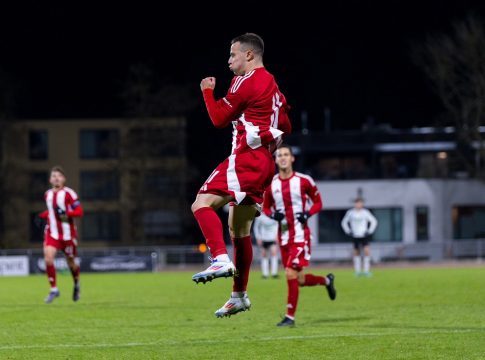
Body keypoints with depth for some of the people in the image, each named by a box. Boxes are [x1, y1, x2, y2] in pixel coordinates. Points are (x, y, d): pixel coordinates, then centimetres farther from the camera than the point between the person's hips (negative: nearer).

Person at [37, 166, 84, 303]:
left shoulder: (69, 193, -10)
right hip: (52, 232, 3)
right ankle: (54, 289, -8)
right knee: (48, 258, -19)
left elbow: (79, 212, -14)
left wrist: (66, 213, -28)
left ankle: (77, 284, 40)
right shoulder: (47, 194, 8)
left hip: (67, 234, -3)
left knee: (71, 262, 9)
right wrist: (44, 215, 10)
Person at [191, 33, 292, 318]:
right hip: (265, 162, 10)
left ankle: (221, 259, -37)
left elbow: (219, 118, -7)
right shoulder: (272, 84, 22)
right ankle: (239, 296, 21)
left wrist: (208, 91, 7)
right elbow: (285, 127, 29)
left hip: (247, 157, -10)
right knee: (239, 228, 16)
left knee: (203, 204, -21)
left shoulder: (247, 81, -8)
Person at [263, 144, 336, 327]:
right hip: (283, 235, 5)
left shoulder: (304, 181, -6)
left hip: (300, 234, -5)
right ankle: (326, 280, 39)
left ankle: (290, 316, -4)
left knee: (291, 274, -14)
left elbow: (318, 203, 4)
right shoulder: (270, 184, 4)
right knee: (299, 280, 9)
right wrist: (272, 214, -7)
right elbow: (266, 207, 16)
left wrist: (308, 214, -15)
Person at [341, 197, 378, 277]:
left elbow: (374, 221, 8)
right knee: (356, 252, 4)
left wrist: (369, 231, 0)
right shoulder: (350, 212, 0)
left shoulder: (365, 212, -2)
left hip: (364, 236, -1)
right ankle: (357, 271, 15)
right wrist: (348, 231, 4)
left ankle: (366, 271, -9)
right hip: (355, 236, 1)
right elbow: (344, 222, 14)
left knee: (367, 251, -15)